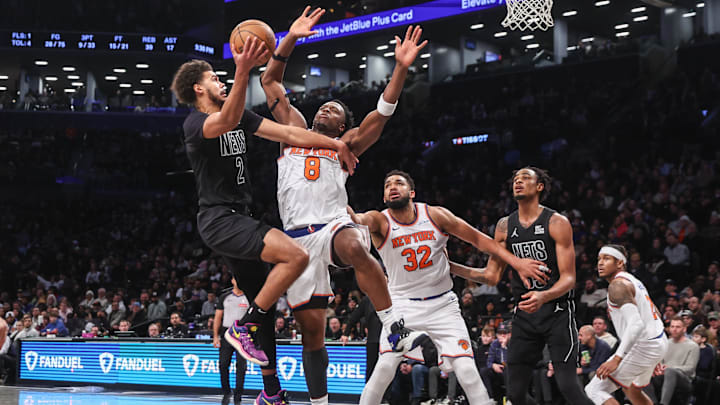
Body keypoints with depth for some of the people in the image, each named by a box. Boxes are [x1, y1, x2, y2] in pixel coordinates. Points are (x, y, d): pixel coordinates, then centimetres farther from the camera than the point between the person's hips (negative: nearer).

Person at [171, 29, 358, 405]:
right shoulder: (195, 123, -11)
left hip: (239, 219, 9)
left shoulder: (240, 116, 15)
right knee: (295, 256, -26)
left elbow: (288, 134, 12)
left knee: (265, 305, 11)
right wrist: (243, 72, -49)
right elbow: (227, 122, -36)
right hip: (219, 219, -9)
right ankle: (244, 327, -14)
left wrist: (335, 144, 3)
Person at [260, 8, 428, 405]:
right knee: (311, 329, 3)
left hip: (334, 225, -2)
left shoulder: (346, 145, 15)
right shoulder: (295, 129, 21)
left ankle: (397, 332, -38)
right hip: (298, 237, 2)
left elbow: (382, 112, 2)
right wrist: (291, 39, 10)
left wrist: (402, 67, -10)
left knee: (355, 248, -40)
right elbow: (270, 80, 20)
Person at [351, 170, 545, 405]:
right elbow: (362, 220, -35)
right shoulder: (381, 221, -11)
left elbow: (478, 238, 1)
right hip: (403, 304, -1)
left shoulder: (436, 215, -6)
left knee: (467, 370, -9)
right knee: (385, 366, -18)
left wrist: (515, 261, -7)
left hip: (442, 305, 1)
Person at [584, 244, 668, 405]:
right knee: (632, 390, 32)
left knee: (595, 390, -12)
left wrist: (617, 359, -32)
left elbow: (636, 324, -28)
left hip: (642, 346, -10)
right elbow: (656, 314, 25)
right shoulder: (633, 281, 17)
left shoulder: (618, 285, -15)